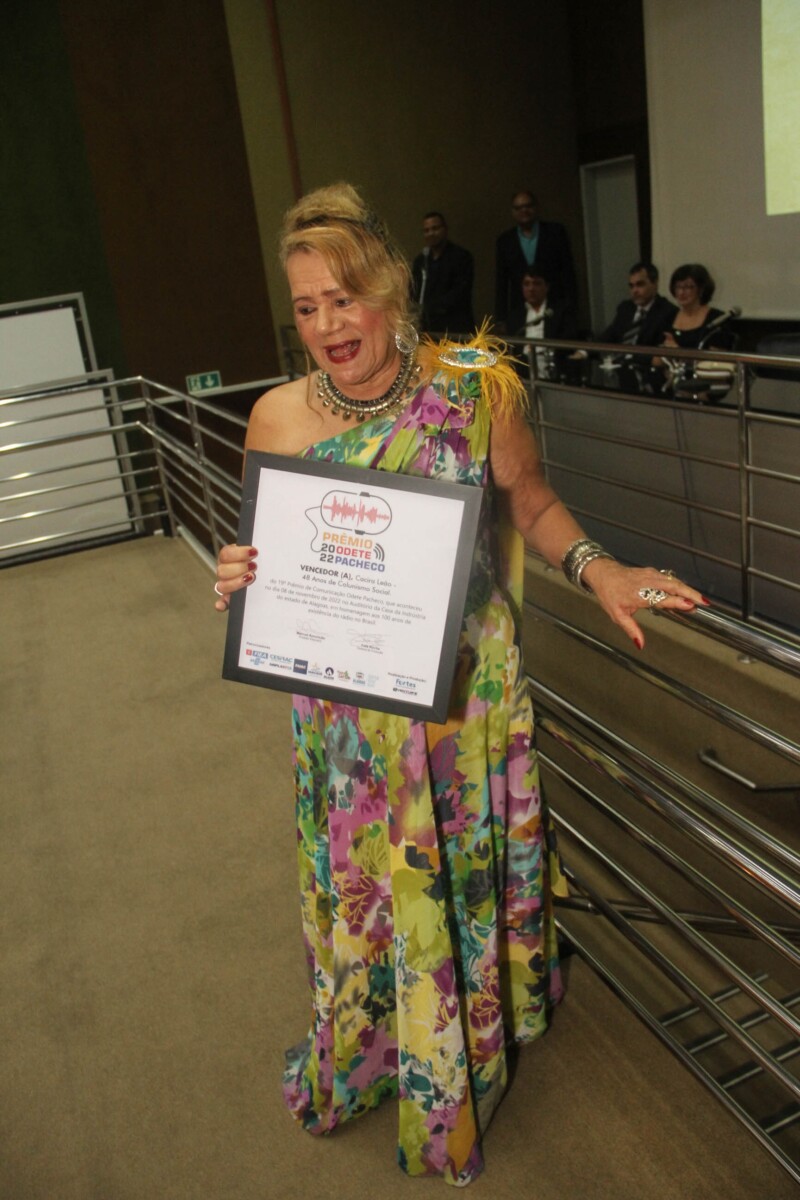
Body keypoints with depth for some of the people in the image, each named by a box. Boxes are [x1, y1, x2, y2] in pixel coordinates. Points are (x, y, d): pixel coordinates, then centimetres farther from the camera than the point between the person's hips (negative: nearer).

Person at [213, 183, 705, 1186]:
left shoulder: (476, 389, -12)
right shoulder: (278, 418, -8)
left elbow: (533, 506, 1)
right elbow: (271, 559, 4)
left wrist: (594, 566, -16)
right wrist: (238, 583, -17)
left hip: (463, 699, -1)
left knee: (465, 869, 17)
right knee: (359, 878, 18)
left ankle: (472, 1049, 48)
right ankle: (364, 1051, 49)